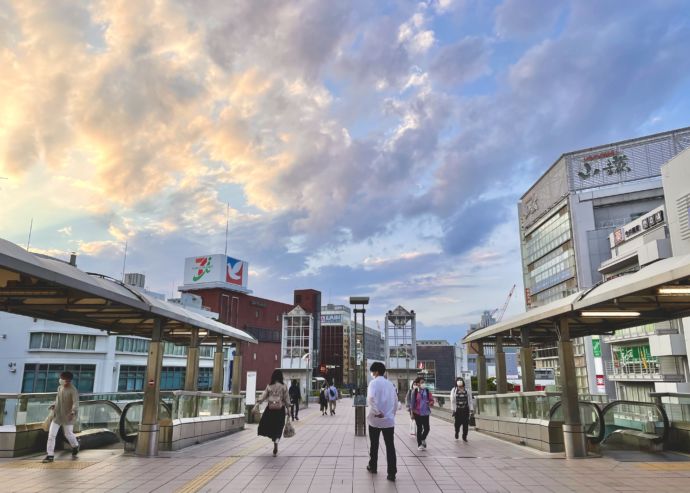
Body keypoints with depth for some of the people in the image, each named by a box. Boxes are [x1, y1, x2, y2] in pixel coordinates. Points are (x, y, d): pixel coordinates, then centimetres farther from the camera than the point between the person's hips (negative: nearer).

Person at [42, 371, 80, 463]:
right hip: (57, 415, 6)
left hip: (67, 417, -6)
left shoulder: (73, 390, -21)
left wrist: (73, 412, -47)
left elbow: (76, 403, -31)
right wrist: (54, 405, 0)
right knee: (51, 434, -2)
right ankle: (50, 455, 7)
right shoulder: (60, 387, 1)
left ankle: (75, 446, 40)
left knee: (68, 434, 10)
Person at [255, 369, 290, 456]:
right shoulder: (284, 387, -3)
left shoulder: (269, 386, 2)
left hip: (270, 409, 1)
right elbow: (287, 399, -2)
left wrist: (256, 405, 0)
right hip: (280, 410, -1)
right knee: (278, 428, 7)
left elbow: (262, 397, -3)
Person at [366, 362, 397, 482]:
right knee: (390, 447, 2)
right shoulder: (390, 384, 11)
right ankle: (392, 473, -3)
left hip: (375, 420, -3)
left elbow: (371, 398, -24)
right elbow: (396, 401, 15)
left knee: (374, 445, 14)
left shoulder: (374, 382, -7)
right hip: (389, 420, 3)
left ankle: (372, 467, 29)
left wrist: (376, 412, -18)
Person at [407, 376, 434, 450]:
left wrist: (431, 403, -16)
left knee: (427, 428, 0)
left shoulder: (427, 391, 2)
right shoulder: (414, 392, -7)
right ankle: (419, 444, 20)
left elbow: (431, 399, 7)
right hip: (417, 413, -3)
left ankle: (423, 439, 30)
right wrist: (412, 412, -3)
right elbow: (412, 403, -3)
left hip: (426, 413, 3)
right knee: (419, 428, 6)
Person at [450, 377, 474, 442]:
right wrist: (453, 410, -5)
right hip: (457, 410, -1)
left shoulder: (467, 390, 5)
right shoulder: (454, 390, 1)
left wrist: (471, 409, 0)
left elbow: (470, 400, 5)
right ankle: (456, 432, 30)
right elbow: (452, 401, 0)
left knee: (466, 424, -1)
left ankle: (464, 437, 14)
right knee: (458, 423, 0)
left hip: (465, 409, 1)